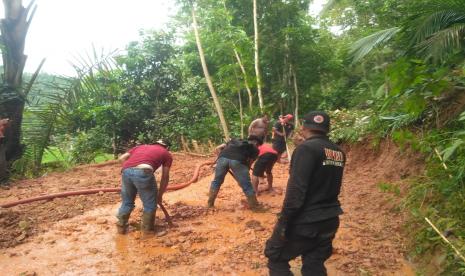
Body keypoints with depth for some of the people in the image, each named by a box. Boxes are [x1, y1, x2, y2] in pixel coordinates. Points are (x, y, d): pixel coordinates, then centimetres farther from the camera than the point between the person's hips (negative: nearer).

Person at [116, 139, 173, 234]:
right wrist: (160, 195, 32)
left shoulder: (141, 146, 34)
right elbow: (165, 177, 24)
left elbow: (122, 158, 24)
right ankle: (147, 228, 27)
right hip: (143, 172, -5)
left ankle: (121, 226, 37)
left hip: (126, 171, 5)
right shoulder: (167, 154, 24)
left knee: (127, 202, 25)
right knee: (150, 204, 16)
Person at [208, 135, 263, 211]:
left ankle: (210, 204, 31)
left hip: (223, 157, 4)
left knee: (217, 181, 23)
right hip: (237, 160, -3)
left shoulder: (234, 140, 38)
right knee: (247, 185, 11)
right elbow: (249, 163, 24)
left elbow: (218, 148, 28)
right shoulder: (254, 148, 29)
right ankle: (254, 206, 22)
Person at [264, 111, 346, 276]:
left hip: (306, 221, -7)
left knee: (276, 257, 11)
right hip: (330, 221, 7)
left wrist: (283, 222, -18)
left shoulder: (307, 148, -17)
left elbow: (296, 190, -22)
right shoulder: (339, 153, 7)